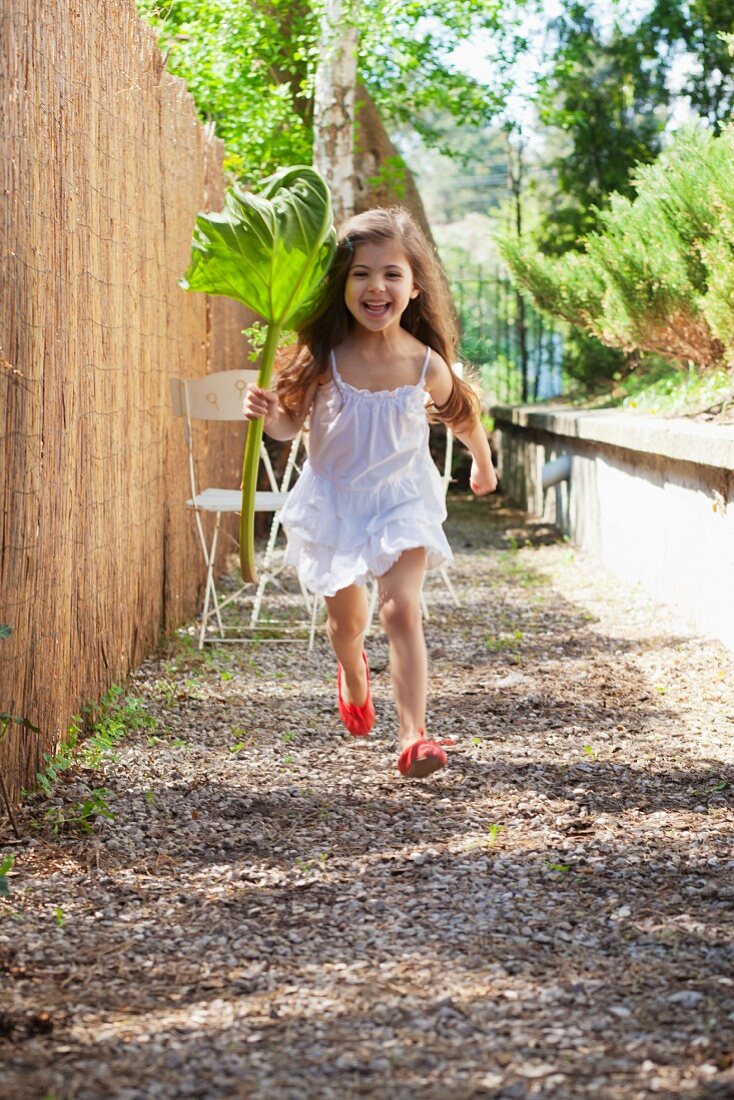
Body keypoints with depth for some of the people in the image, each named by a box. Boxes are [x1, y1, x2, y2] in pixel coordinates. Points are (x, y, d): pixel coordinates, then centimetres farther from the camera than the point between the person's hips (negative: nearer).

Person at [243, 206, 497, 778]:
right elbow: (291, 424, -8)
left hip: (401, 499, -1)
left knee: (402, 609, -16)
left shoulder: (427, 367, -17)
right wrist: (269, 413, -31)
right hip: (334, 500, 2)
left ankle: (413, 736, -17)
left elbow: (463, 416, 4)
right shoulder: (325, 359, -18)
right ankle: (353, 675, 52)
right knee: (346, 615, 17)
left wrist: (484, 464, 21)